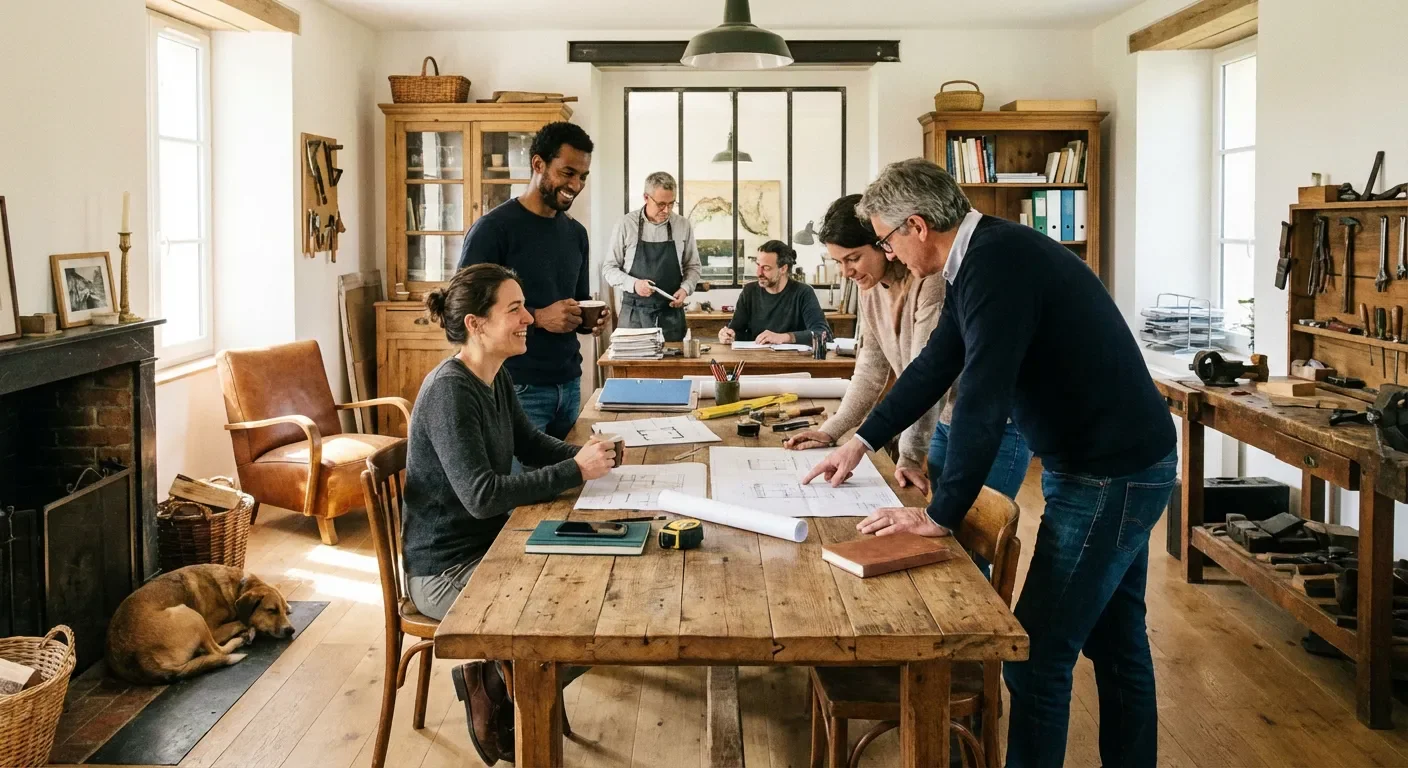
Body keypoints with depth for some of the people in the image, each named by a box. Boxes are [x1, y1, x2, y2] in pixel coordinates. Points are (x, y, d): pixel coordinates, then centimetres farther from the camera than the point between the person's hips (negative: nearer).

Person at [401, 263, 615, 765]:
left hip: (488, 545, 9)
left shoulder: (497, 377, 3)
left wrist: (585, 455, -5)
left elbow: (530, 443, 15)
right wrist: (574, 472, -27)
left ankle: (498, 671, 16)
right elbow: (482, 495, -31)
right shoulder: (449, 391, -24)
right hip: (445, 569, -9)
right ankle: (488, 678, 8)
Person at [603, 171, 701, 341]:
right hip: (634, 313, -2)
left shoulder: (683, 225, 2)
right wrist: (633, 284, -17)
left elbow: (692, 266, 11)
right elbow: (609, 268, 0)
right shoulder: (626, 225, -4)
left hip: (671, 313, 2)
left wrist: (685, 289, -8)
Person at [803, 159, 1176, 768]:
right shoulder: (986, 256, 8)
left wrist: (941, 513, -21)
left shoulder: (997, 263, -23)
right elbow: (935, 365, 18)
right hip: (1122, 463, 10)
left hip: (1111, 474, -10)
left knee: (1038, 656, -4)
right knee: (1116, 642, 19)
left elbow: (983, 397, -28)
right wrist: (861, 442, 23)